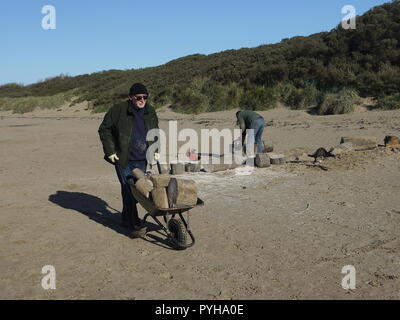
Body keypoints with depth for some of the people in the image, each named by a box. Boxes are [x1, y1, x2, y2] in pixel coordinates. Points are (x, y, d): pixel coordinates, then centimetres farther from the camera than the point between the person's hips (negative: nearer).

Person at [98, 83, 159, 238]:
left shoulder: (150, 112, 8)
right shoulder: (118, 110, -7)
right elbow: (104, 129, -1)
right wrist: (110, 151, -7)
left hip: (142, 160, 5)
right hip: (124, 160, -5)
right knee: (128, 190, -8)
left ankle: (126, 218, 28)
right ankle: (135, 225, -4)